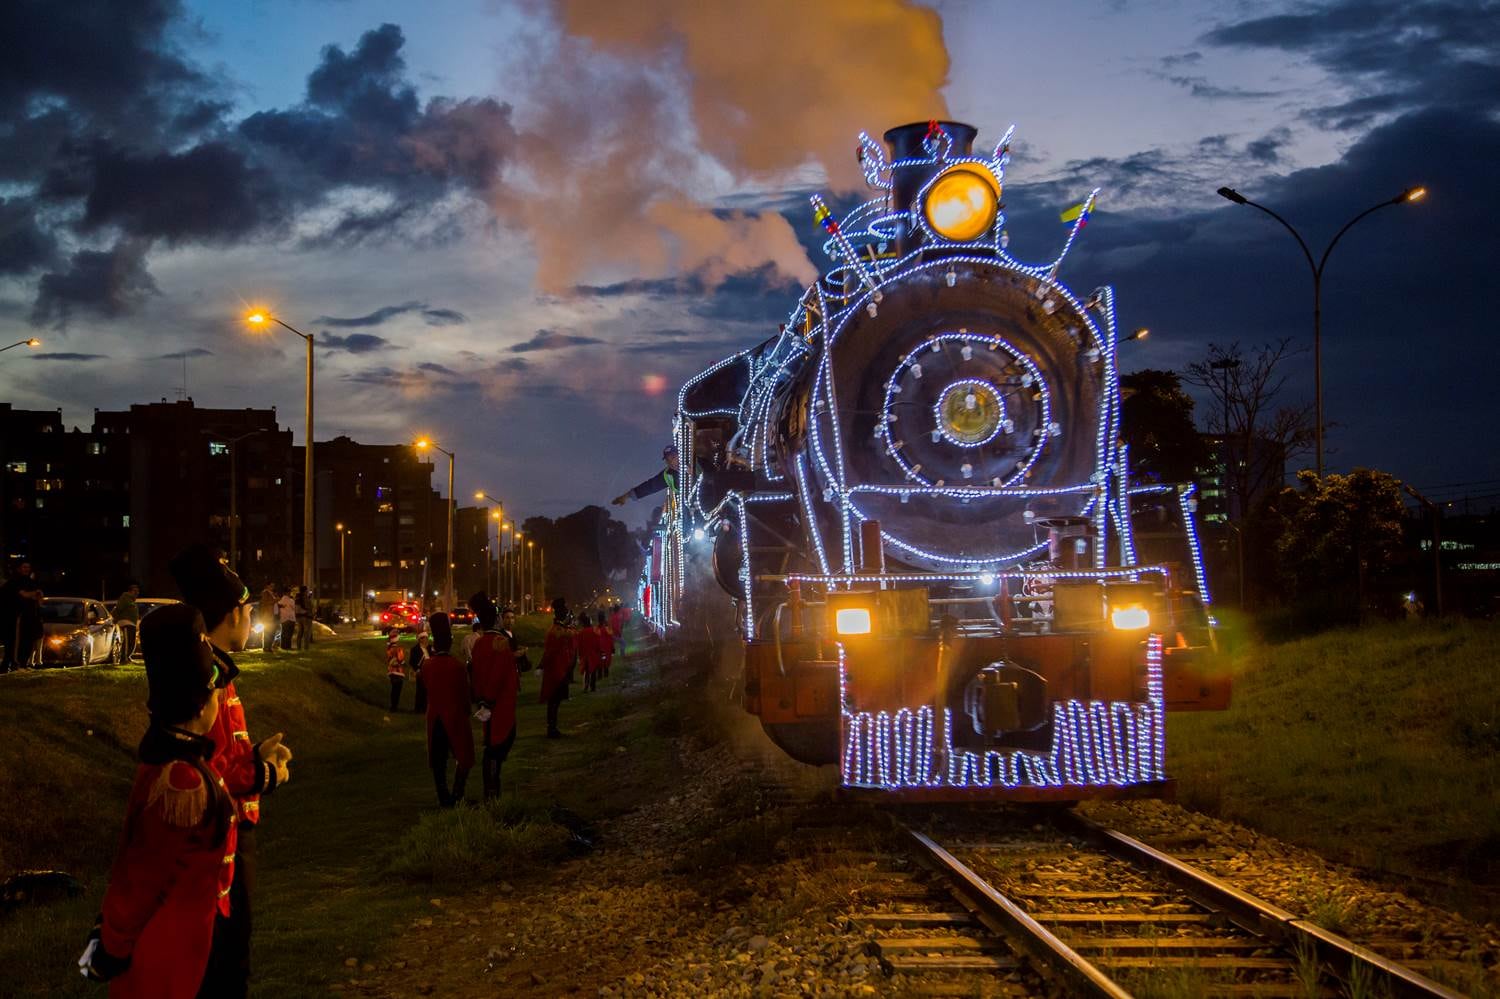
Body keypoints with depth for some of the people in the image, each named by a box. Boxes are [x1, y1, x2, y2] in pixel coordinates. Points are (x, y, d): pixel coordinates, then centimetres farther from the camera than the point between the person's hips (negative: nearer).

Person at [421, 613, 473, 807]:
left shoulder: (427, 665, -3)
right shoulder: (457, 666, -16)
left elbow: (428, 689, 6)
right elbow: (465, 695, -8)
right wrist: (465, 711, 10)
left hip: (434, 717, 5)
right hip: (455, 717, -5)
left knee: (438, 760, 10)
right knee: (464, 757, 7)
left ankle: (444, 798, 15)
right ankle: (457, 796, -3)